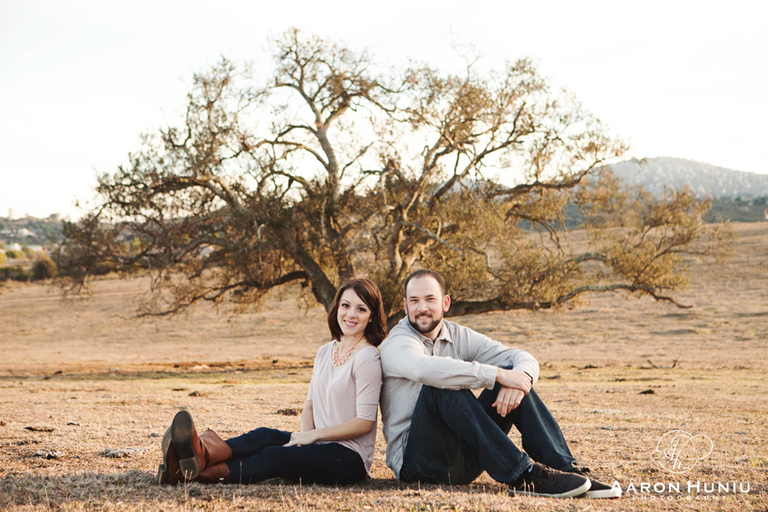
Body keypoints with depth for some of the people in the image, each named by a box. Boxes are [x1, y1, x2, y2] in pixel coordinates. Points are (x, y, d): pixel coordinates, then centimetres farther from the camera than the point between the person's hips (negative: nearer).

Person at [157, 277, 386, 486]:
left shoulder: (367, 359, -11)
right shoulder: (325, 352, 14)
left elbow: (365, 422, -13)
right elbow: (311, 404, 14)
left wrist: (313, 435, -14)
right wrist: (303, 436, -7)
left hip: (351, 458, -6)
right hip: (320, 446, 6)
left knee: (274, 455, -29)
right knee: (264, 436, -21)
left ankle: (203, 473, -45)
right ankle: (203, 453, -47)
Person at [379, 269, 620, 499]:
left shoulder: (459, 336, 10)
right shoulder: (396, 344, -8)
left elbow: (523, 358, 1)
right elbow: (425, 369, -33)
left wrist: (520, 376, -24)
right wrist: (498, 375, -33)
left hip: (466, 456, 6)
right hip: (415, 461, -5)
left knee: (513, 374, -10)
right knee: (441, 387, -31)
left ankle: (567, 469, -20)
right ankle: (522, 475, -35)